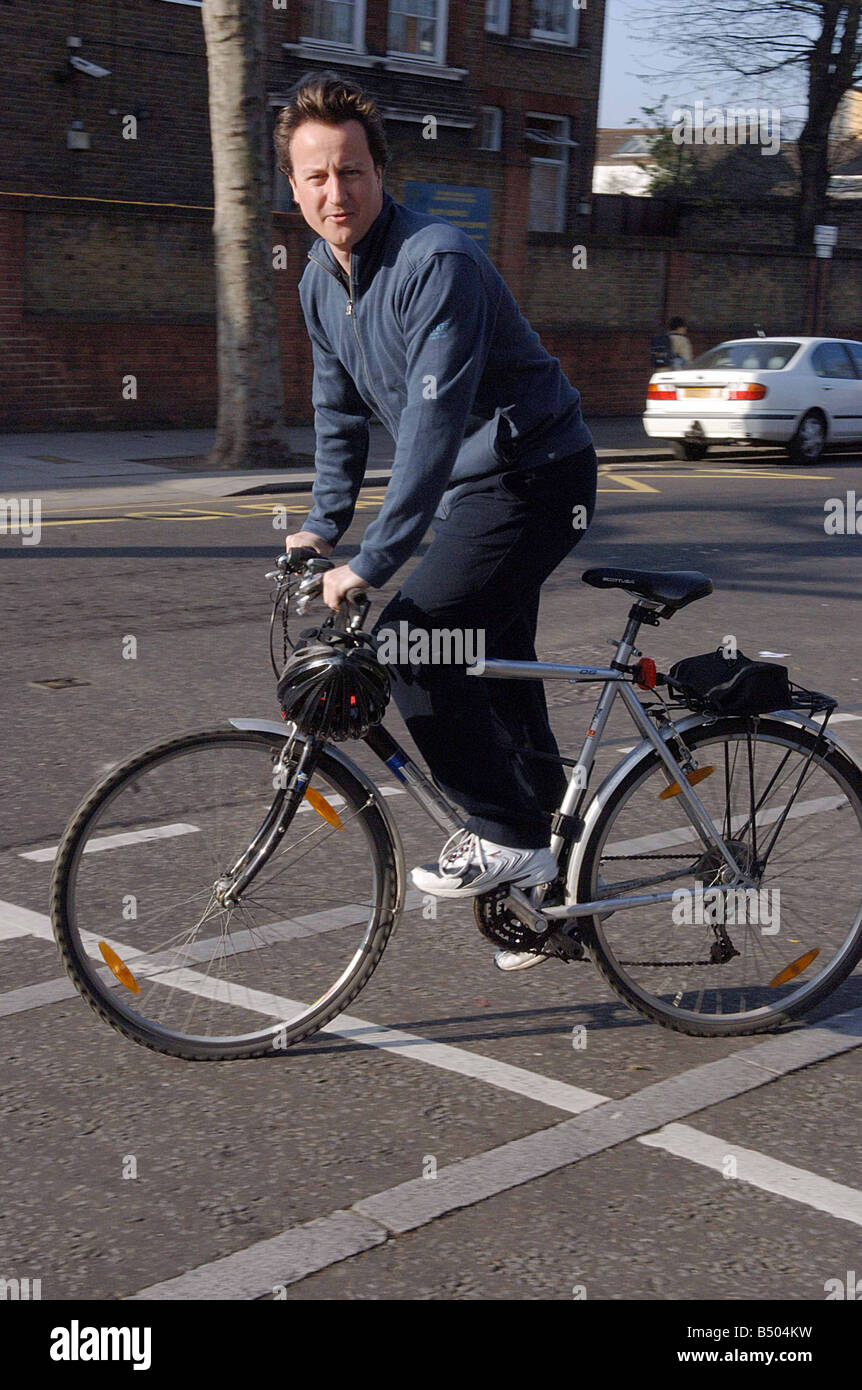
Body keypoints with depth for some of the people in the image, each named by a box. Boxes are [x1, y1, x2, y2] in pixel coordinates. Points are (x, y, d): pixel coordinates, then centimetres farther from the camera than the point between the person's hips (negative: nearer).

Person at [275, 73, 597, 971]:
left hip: (534, 476, -9)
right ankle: (542, 878, 25)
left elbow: (433, 419, -30)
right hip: (472, 486, 9)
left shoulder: (436, 261, -24)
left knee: (411, 642, -20)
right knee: (492, 671, 12)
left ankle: (504, 835, -8)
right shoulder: (321, 282, 4)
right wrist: (323, 524, 8)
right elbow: (340, 410, 16)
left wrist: (373, 562, -32)